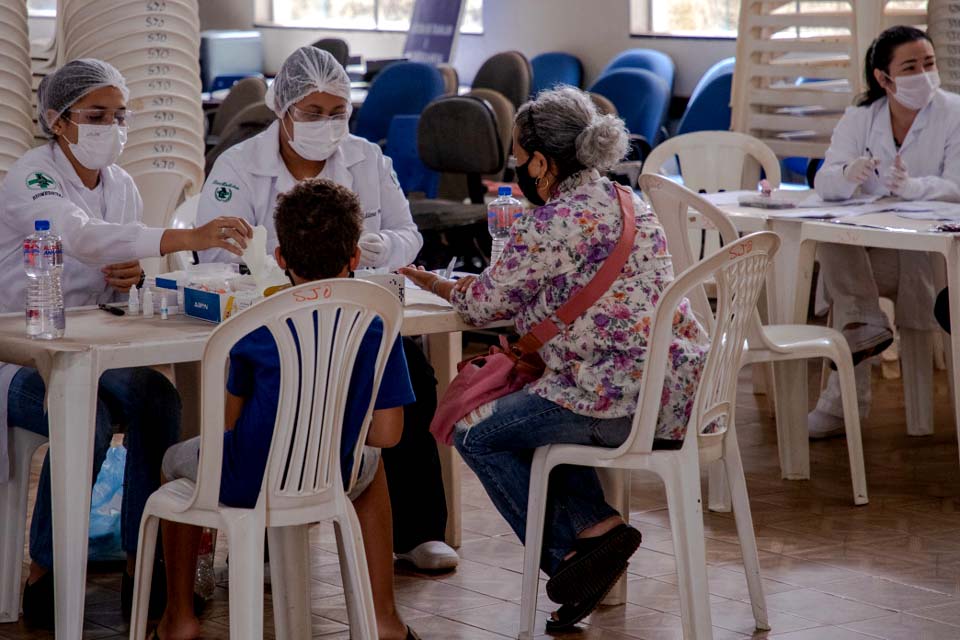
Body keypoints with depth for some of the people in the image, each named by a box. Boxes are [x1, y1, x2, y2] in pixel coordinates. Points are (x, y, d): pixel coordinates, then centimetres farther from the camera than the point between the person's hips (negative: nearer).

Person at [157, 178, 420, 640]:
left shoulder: (257, 328, -13)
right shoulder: (377, 331, -10)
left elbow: (229, 420, -5)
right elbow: (386, 435, -7)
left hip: (247, 484, -1)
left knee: (178, 459, 32)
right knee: (370, 462, 37)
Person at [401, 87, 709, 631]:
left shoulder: (550, 225, -13)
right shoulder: (629, 204, 14)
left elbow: (483, 306, -2)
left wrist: (431, 282, 18)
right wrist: (487, 284, 24)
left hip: (621, 405, -9)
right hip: (681, 396, 9)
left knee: (476, 431, 9)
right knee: (526, 411, 29)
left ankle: (570, 546, 7)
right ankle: (596, 526, 16)